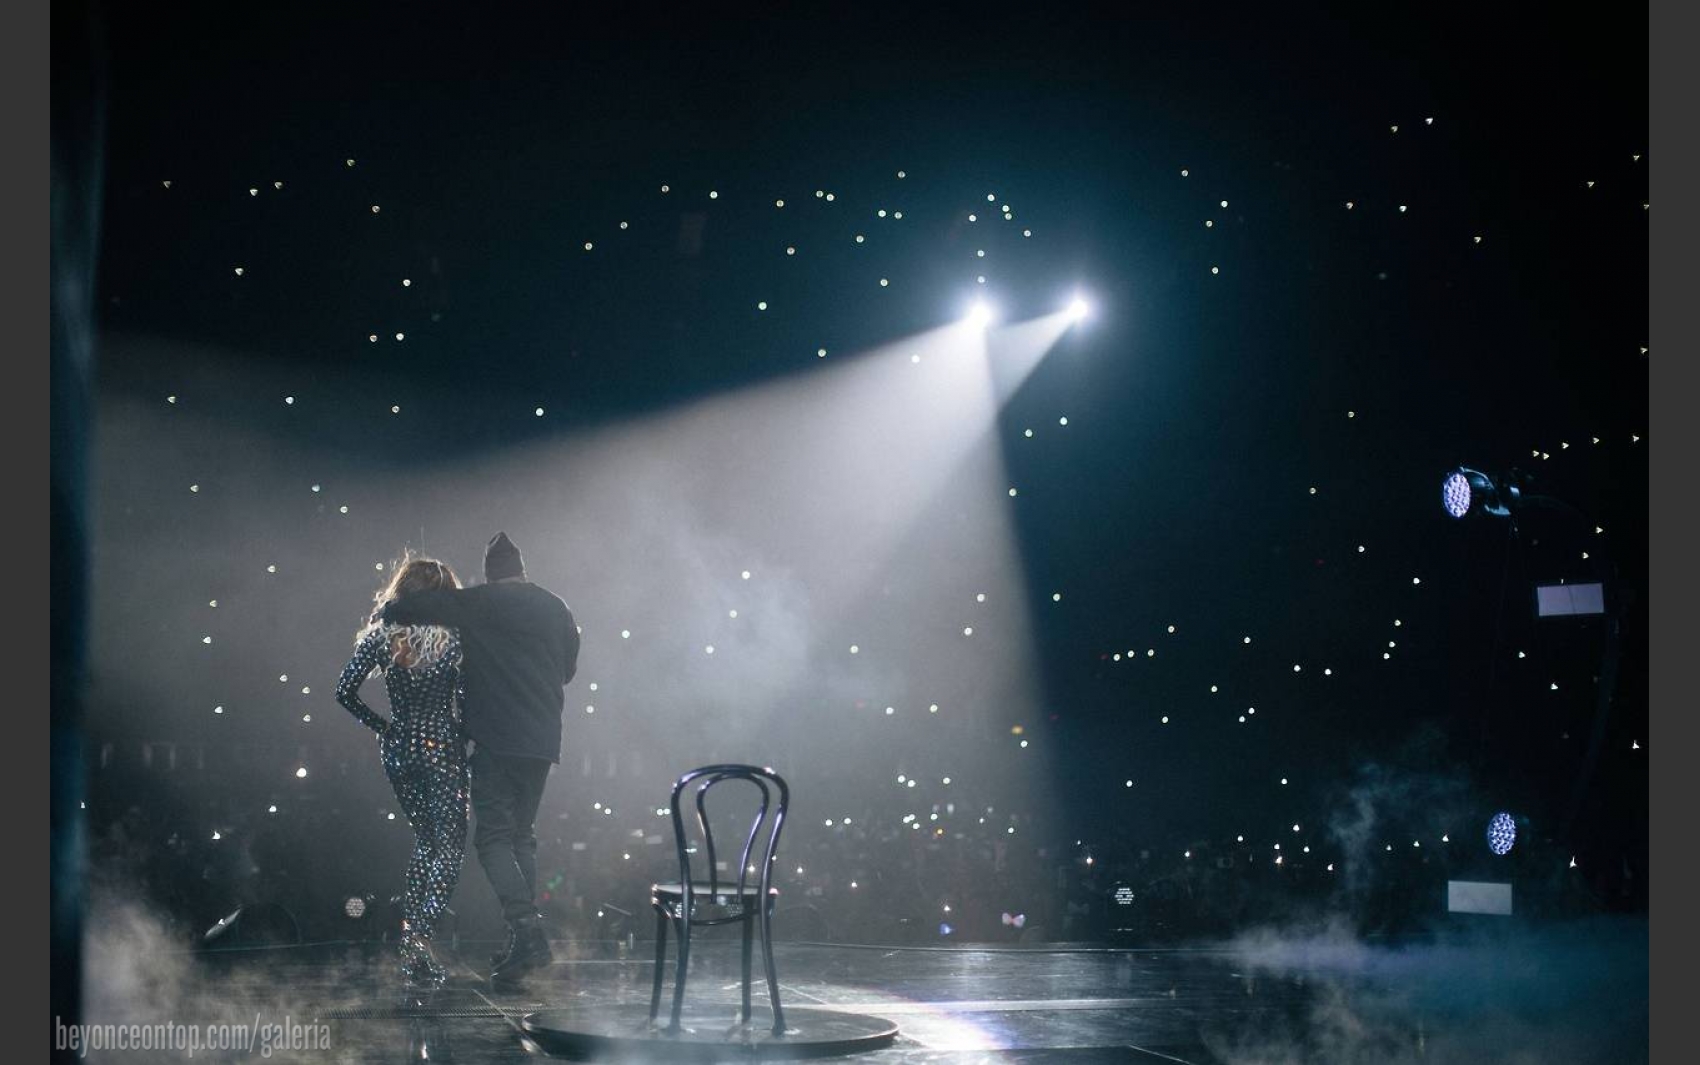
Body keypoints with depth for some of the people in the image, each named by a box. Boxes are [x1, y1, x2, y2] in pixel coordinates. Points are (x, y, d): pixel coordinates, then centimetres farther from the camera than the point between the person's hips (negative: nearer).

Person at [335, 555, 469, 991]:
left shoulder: (380, 635, 1)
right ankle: (418, 936, -16)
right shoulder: (451, 638, -9)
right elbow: (467, 699, -11)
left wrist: (382, 726, 8)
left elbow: (345, 692, -1)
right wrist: (466, 735, 6)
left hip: (398, 749, 5)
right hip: (441, 750, -5)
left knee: (426, 840, 21)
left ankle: (411, 927, 18)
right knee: (448, 848, 0)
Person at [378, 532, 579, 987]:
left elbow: (395, 610, -7)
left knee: (493, 837, -4)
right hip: (543, 740, 5)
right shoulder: (555, 608, 10)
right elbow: (568, 669, 22)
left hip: (497, 739, -5)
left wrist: (388, 611, 15)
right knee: (522, 834, 14)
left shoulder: (474, 603, -4)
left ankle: (526, 929, -20)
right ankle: (527, 940, 11)